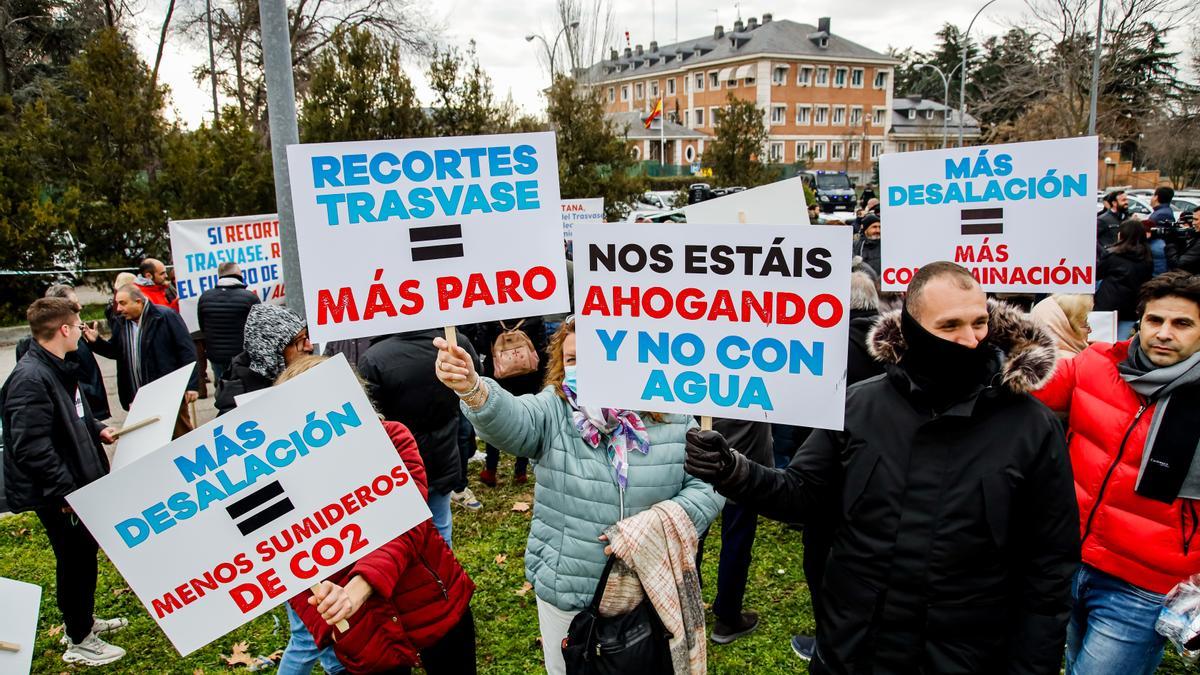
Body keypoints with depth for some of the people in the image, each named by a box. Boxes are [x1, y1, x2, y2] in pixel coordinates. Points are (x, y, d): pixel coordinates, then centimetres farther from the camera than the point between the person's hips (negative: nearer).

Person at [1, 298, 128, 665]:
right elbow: (31, 447, -28)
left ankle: (83, 620, 40)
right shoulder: (30, 379, -25)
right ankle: (79, 642, 20)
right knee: (74, 560, 4)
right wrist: (64, 492, -25)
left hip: (76, 482, 10)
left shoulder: (58, 368, 6)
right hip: (55, 493, -10)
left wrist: (97, 429, 7)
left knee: (83, 553, 22)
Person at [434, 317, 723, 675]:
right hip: (565, 592, 0)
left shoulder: (673, 419, -7)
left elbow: (707, 486, -5)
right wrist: (472, 389, -51)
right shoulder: (554, 410, -9)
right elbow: (511, 420, -30)